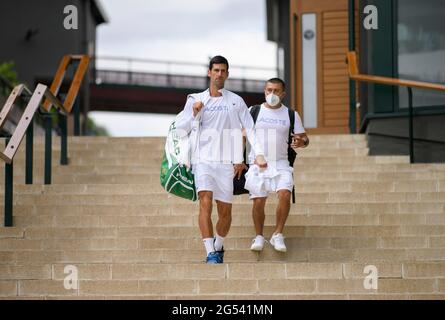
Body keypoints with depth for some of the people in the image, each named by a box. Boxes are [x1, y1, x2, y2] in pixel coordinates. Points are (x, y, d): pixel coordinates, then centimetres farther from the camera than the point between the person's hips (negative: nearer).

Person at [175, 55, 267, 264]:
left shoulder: (236, 101, 10)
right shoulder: (195, 100, 9)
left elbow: (250, 129, 10)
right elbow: (181, 130, 7)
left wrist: (258, 153, -2)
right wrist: (194, 114, -10)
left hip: (226, 162, 1)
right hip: (203, 160, -1)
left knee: (225, 210, 2)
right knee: (205, 201, -21)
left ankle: (219, 246, 27)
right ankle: (210, 253, -23)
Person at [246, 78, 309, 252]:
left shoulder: (291, 115, 9)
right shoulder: (253, 111, 7)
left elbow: (304, 137, 13)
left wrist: (302, 142, -11)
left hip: (281, 164, 0)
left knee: (285, 194, -22)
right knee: (258, 201, -8)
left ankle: (277, 235, -9)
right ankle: (259, 236, 14)